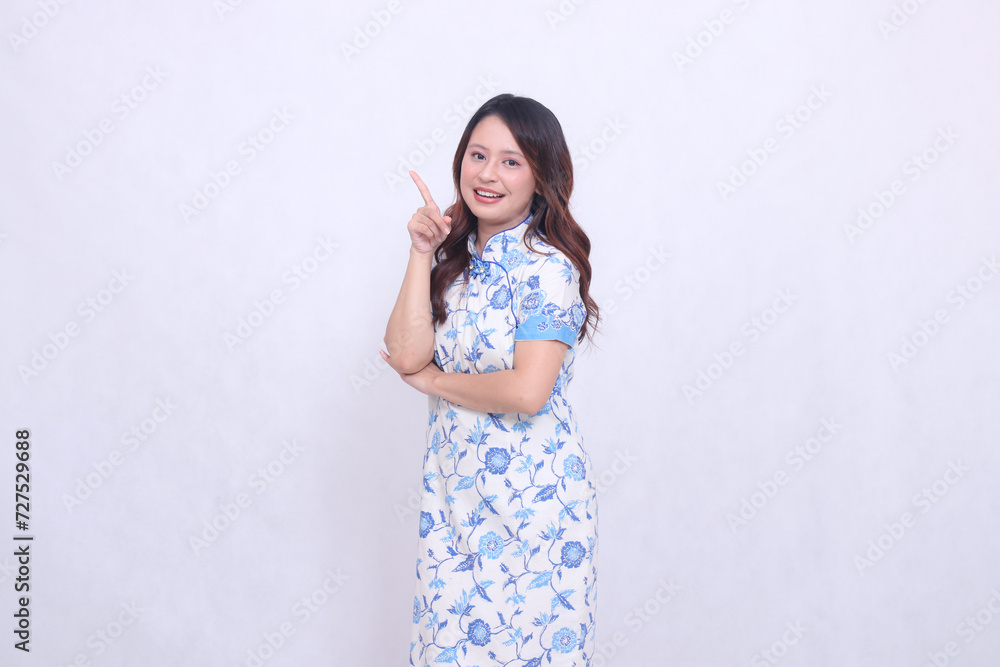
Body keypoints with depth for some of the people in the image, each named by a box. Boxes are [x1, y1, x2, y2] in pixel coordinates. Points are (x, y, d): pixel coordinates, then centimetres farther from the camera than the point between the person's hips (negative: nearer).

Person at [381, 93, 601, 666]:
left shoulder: (547, 266, -14)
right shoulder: (455, 255, 6)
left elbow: (527, 391, -23)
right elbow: (407, 354, -6)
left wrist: (434, 381, -8)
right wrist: (422, 254, -9)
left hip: (531, 494, -6)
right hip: (456, 489, 6)